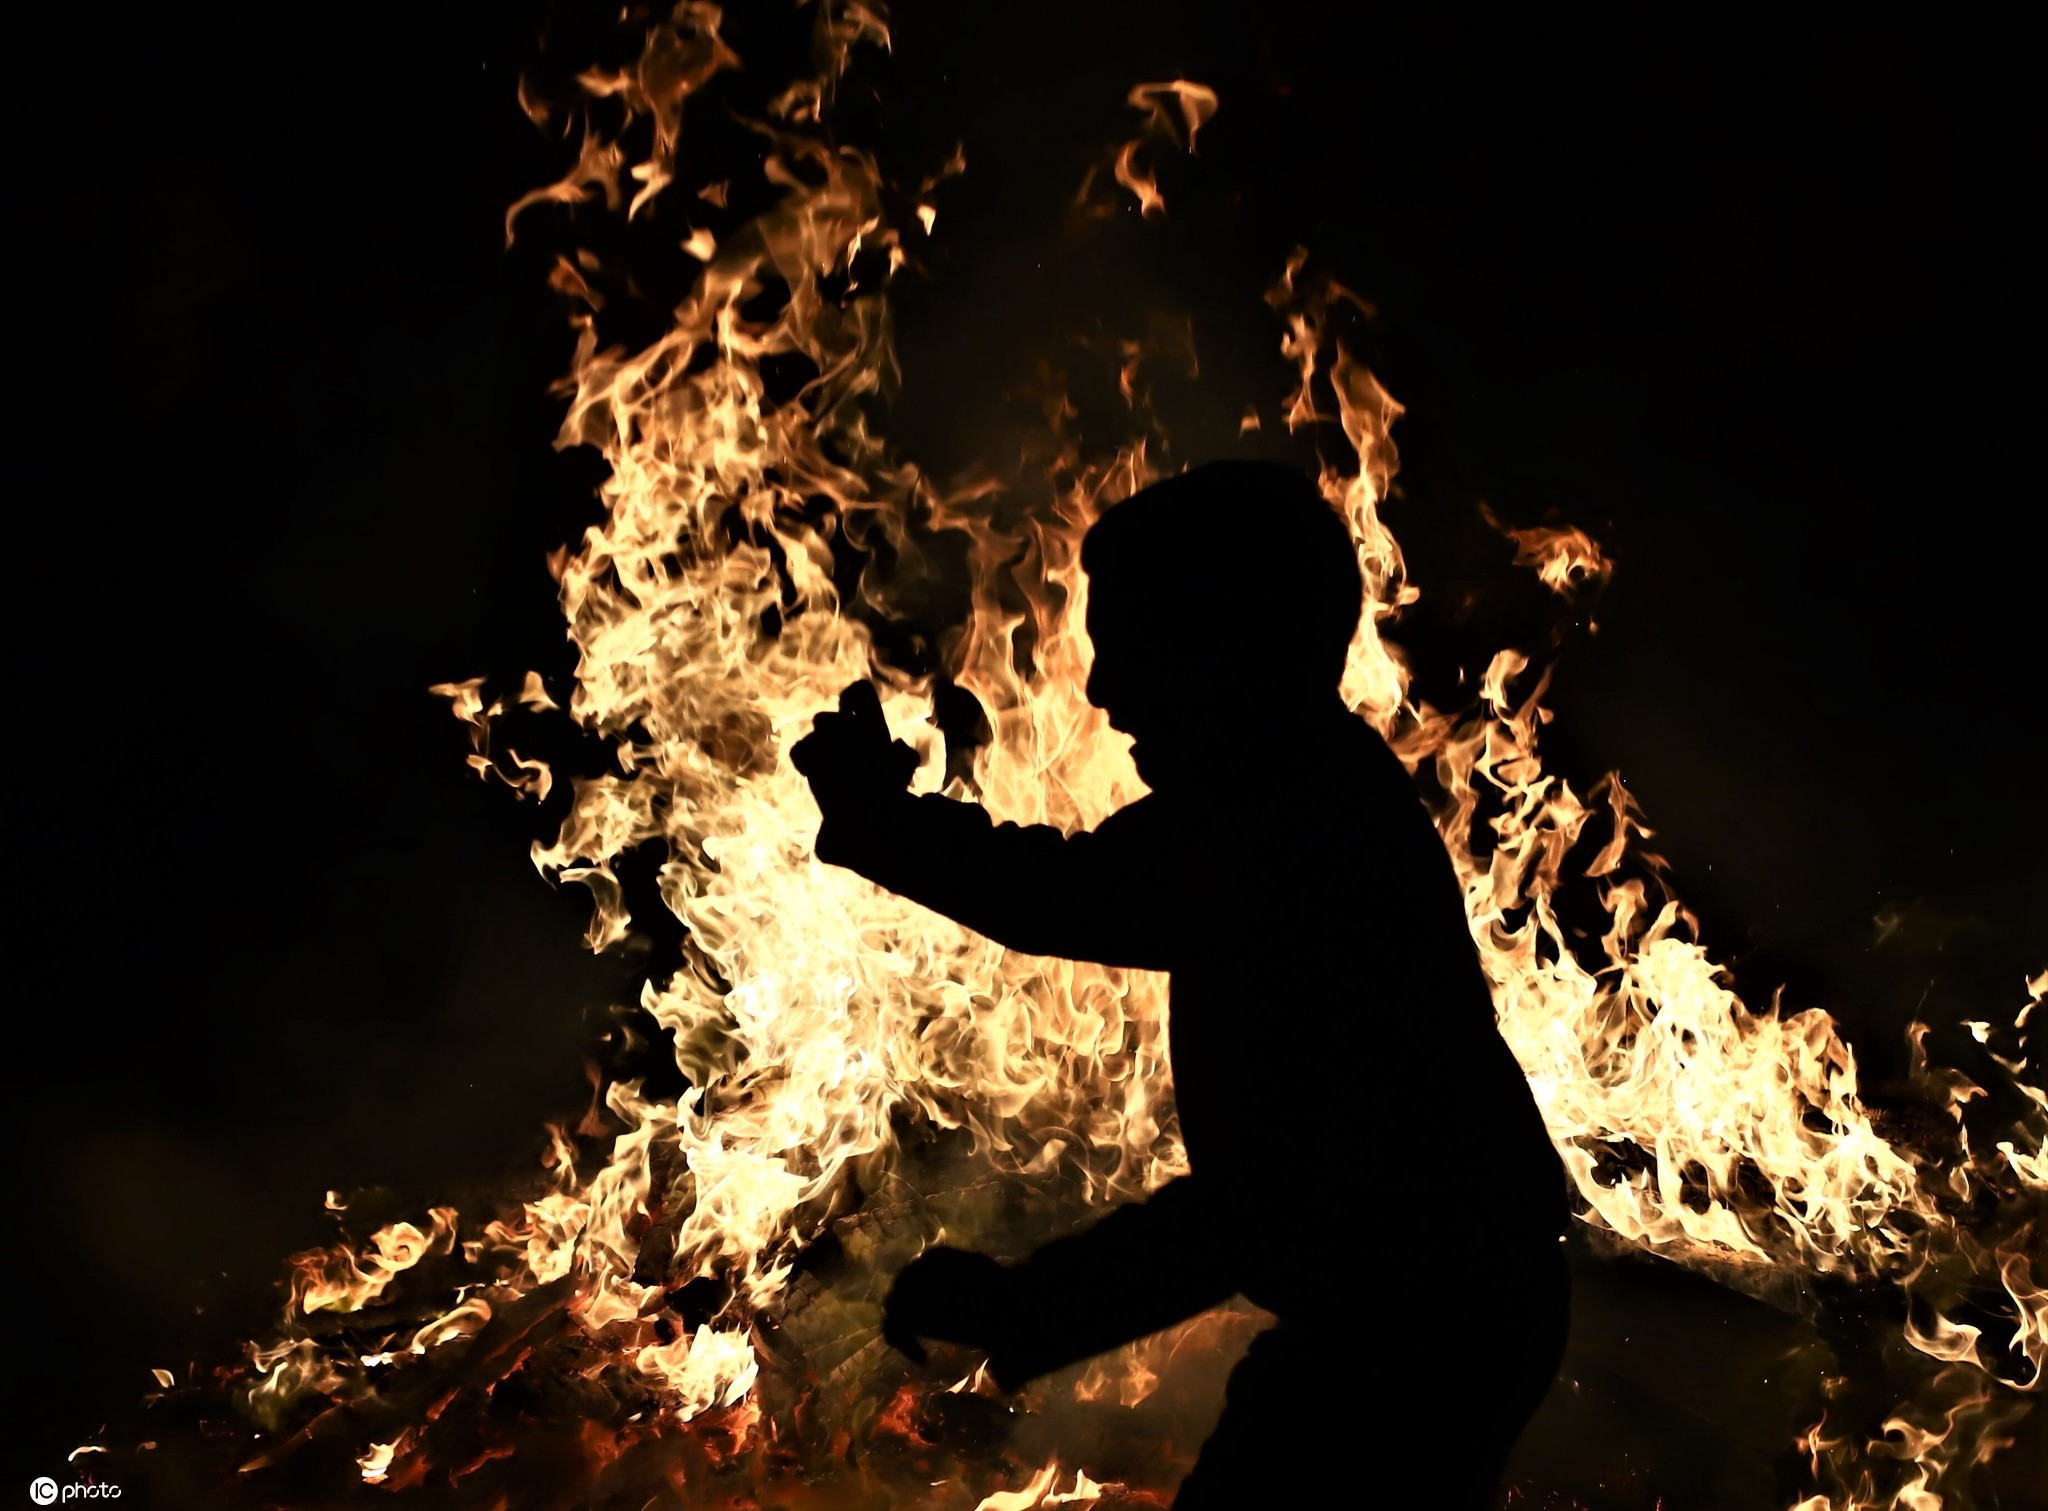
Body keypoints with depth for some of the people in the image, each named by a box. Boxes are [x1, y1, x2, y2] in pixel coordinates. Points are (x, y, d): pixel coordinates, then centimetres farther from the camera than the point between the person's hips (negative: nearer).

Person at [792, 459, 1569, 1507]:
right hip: (1399, 1299, 9)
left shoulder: (1324, 860, -32)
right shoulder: (1285, 793, 0)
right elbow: (1074, 896, 8)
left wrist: (1026, 1310, -33)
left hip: (1423, 1328, -9)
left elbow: (1267, 1196, -34)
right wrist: (884, 827, -6)